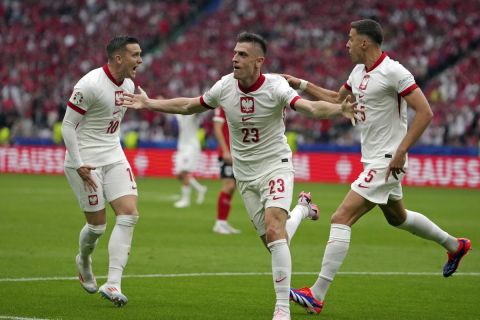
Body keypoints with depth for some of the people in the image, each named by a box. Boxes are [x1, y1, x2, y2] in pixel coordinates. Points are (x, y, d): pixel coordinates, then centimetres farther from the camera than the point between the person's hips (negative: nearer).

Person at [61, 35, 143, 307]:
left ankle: (113, 284, -11)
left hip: (114, 158, 7)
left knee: (130, 215, -10)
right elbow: (68, 125, -15)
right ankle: (84, 261, 33)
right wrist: (78, 165, -17)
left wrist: (116, 151, 18)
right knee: (98, 225, -2)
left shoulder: (129, 85, 6)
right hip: (85, 162, -7)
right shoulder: (90, 85, -19)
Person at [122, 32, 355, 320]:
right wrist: (149, 104, 15)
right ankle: (301, 209, 41)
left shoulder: (275, 86, -20)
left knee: (274, 230, -24)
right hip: (245, 175, 5)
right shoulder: (225, 86, -7)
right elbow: (188, 106, 13)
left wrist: (340, 109, -56)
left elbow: (310, 108, -36)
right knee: (272, 239, 5)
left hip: (275, 166, -5)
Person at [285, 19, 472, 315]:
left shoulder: (393, 72, -19)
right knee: (397, 216, 29)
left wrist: (400, 151, -24)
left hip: (385, 161, -10)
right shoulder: (359, 71, 8)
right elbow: (336, 99, 25)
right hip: (373, 159, 10)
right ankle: (455, 246, 49)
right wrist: (300, 84, 17)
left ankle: (317, 295, -16)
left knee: (342, 219, -15)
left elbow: (425, 112, -21)